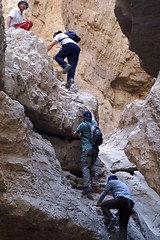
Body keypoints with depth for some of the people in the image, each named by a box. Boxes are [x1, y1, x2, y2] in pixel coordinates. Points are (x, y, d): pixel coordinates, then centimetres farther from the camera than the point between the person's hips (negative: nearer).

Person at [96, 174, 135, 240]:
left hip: (121, 199, -7)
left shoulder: (111, 182, 19)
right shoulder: (123, 184, 40)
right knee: (123, 225, 8)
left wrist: (98, 203, 39)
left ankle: (109, 219, -16)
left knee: (103, 205, 8)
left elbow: (104, 193, 23)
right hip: (130, 204, 7)